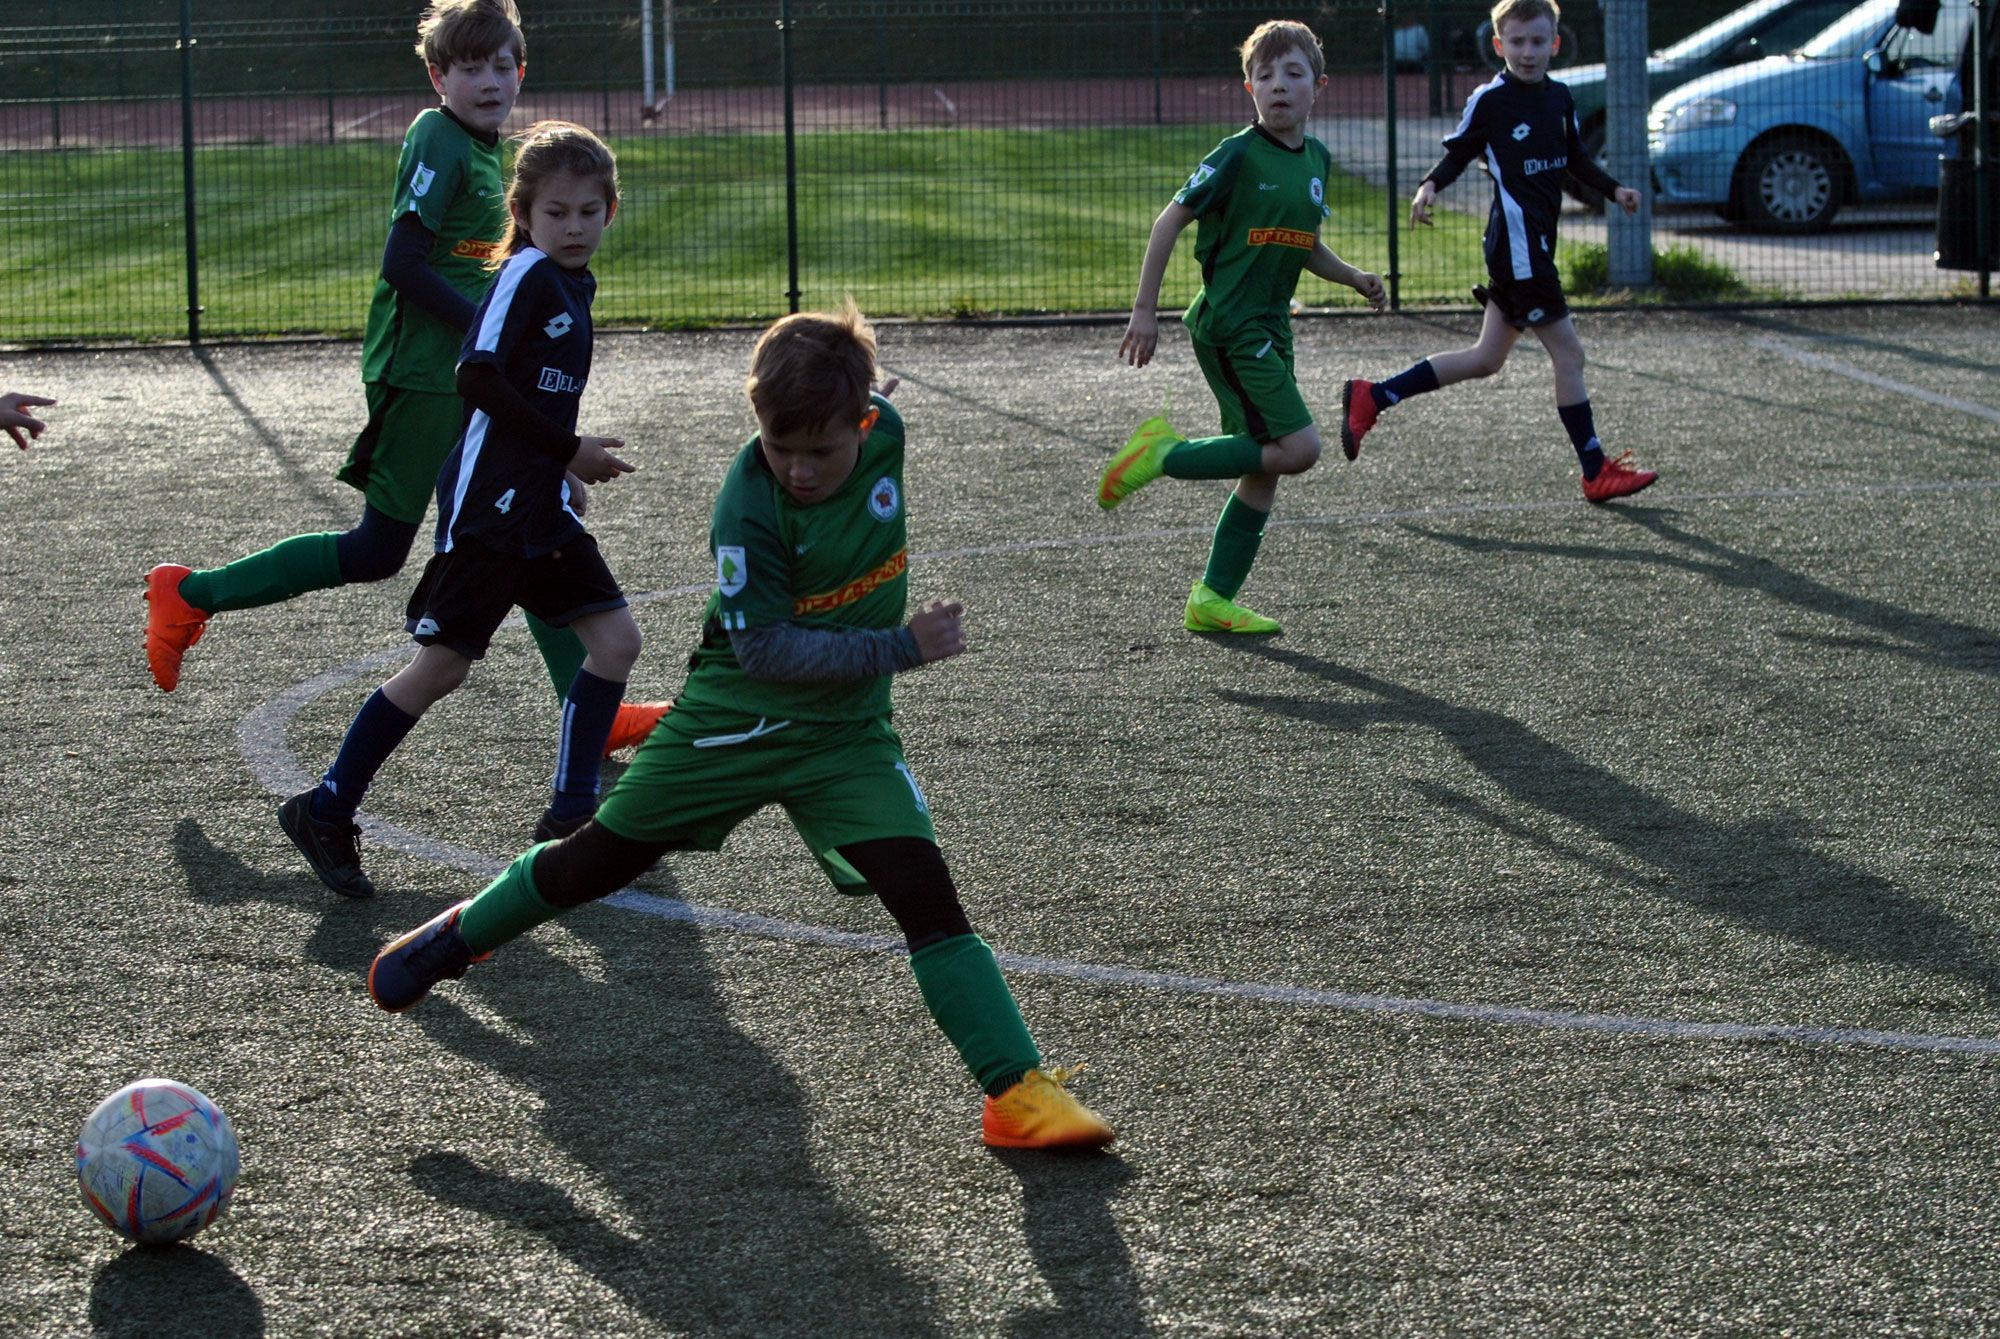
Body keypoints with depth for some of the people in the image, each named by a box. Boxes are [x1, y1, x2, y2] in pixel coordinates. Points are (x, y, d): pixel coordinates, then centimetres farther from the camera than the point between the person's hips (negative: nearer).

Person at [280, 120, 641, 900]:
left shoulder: (571, 285, 13)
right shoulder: (526, 275, -14)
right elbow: (478, 377, -23)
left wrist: (567, 465, 11)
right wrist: (569, 450, -18)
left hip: (540, 505, 9)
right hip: (487, 504, -9)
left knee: (615, 637, 2)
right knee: (442, 665, -4)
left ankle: (570, 814, 10)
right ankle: (324, 813, 7)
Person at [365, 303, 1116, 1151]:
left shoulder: (883, 431, -11)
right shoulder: (748, 508, -26)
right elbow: (765, 648, -26)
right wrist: (900, 648, -27)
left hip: (846, 731, 3)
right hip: (737, 718, -3)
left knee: (924, 891, -12)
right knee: (598, 860, 10)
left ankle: (1017, 1091, -11)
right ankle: (460, 937, 36)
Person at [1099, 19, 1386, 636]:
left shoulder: (1316, 160, 10)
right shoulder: (1239, 156, -13)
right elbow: (1170, 221, -10)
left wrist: (1354, 277, 8)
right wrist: (1145, 311, -12)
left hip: (1269, 330, 8)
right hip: (1227, 327, -8)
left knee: (1264, 471, 9)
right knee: (1298, 448, -17)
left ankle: (1213, 598, 17)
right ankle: (1165, 454, -6)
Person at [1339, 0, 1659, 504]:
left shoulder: (1559, 98, 10)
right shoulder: (1489, 100, -9)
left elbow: (1576, 159, 21)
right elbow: (1457, 154, -1)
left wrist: (1613, 189, 9)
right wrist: (1429, 186, -19)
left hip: (1537, 245, 8)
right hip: (1517, 248, -8)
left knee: (1485, 359, 13)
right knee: (1568, 353, -5)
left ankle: (1371, 398, 18)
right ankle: (1597, 473, 4)